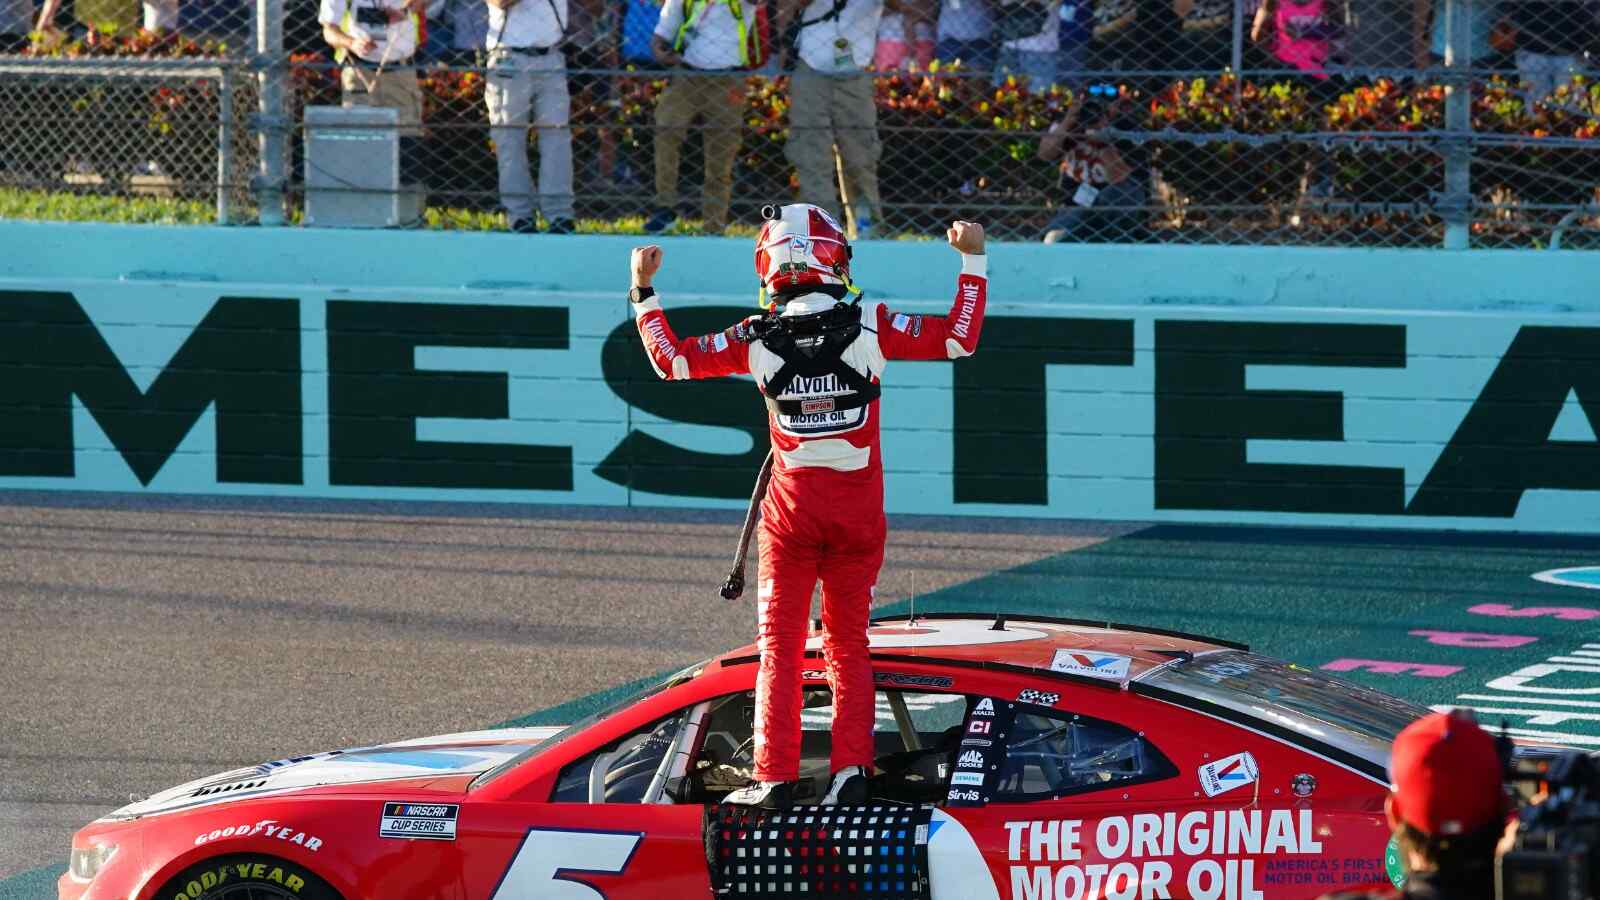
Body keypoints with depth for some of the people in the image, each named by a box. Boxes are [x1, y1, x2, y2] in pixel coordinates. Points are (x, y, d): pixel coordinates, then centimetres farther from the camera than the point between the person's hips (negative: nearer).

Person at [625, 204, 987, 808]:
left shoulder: (757, 339, -5)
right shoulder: (871, 327, -6)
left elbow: (671, 360, 0)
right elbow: (958, 339, -2)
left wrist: (643, 292, 11)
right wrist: (972, 261, 7)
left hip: (792, 506, -1)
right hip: (859, 505, 1)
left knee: (780, 644, 6)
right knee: (848, 642, 11)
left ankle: (775, 778, 1)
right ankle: (850, 770, 2)